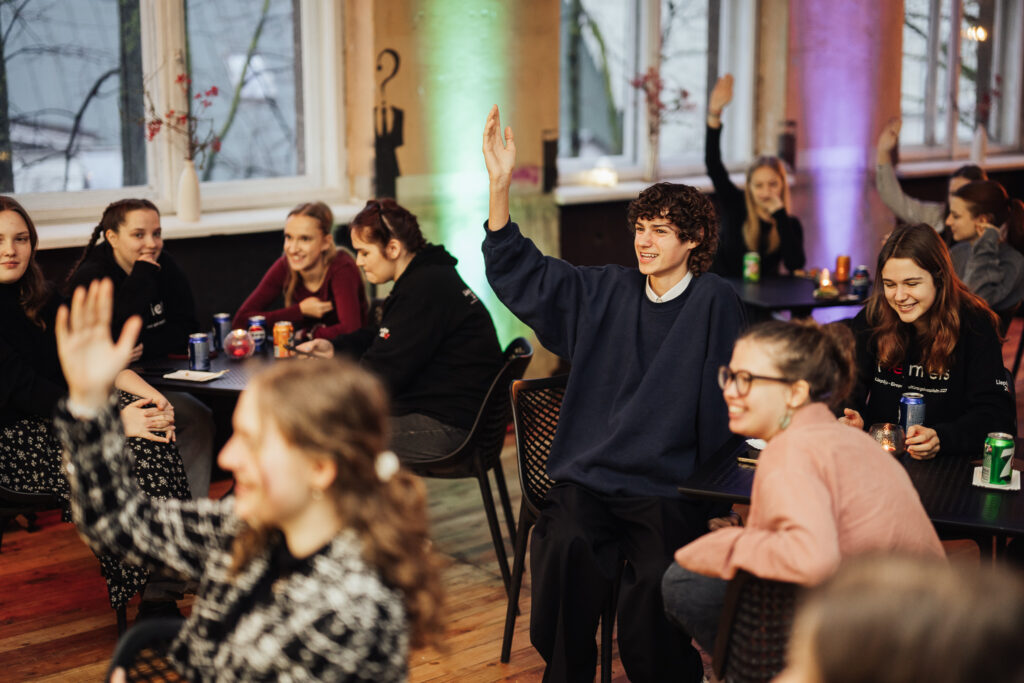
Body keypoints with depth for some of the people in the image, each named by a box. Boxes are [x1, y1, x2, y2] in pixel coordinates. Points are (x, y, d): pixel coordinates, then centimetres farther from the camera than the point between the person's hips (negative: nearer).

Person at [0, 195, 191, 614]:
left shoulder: (40, 299, 13)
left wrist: (146, 392, -10)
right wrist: (114, 421, -25)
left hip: (57, 418, 7)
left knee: (154, 426, -20)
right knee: (126, 453, -27)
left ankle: (163, 589, -25)